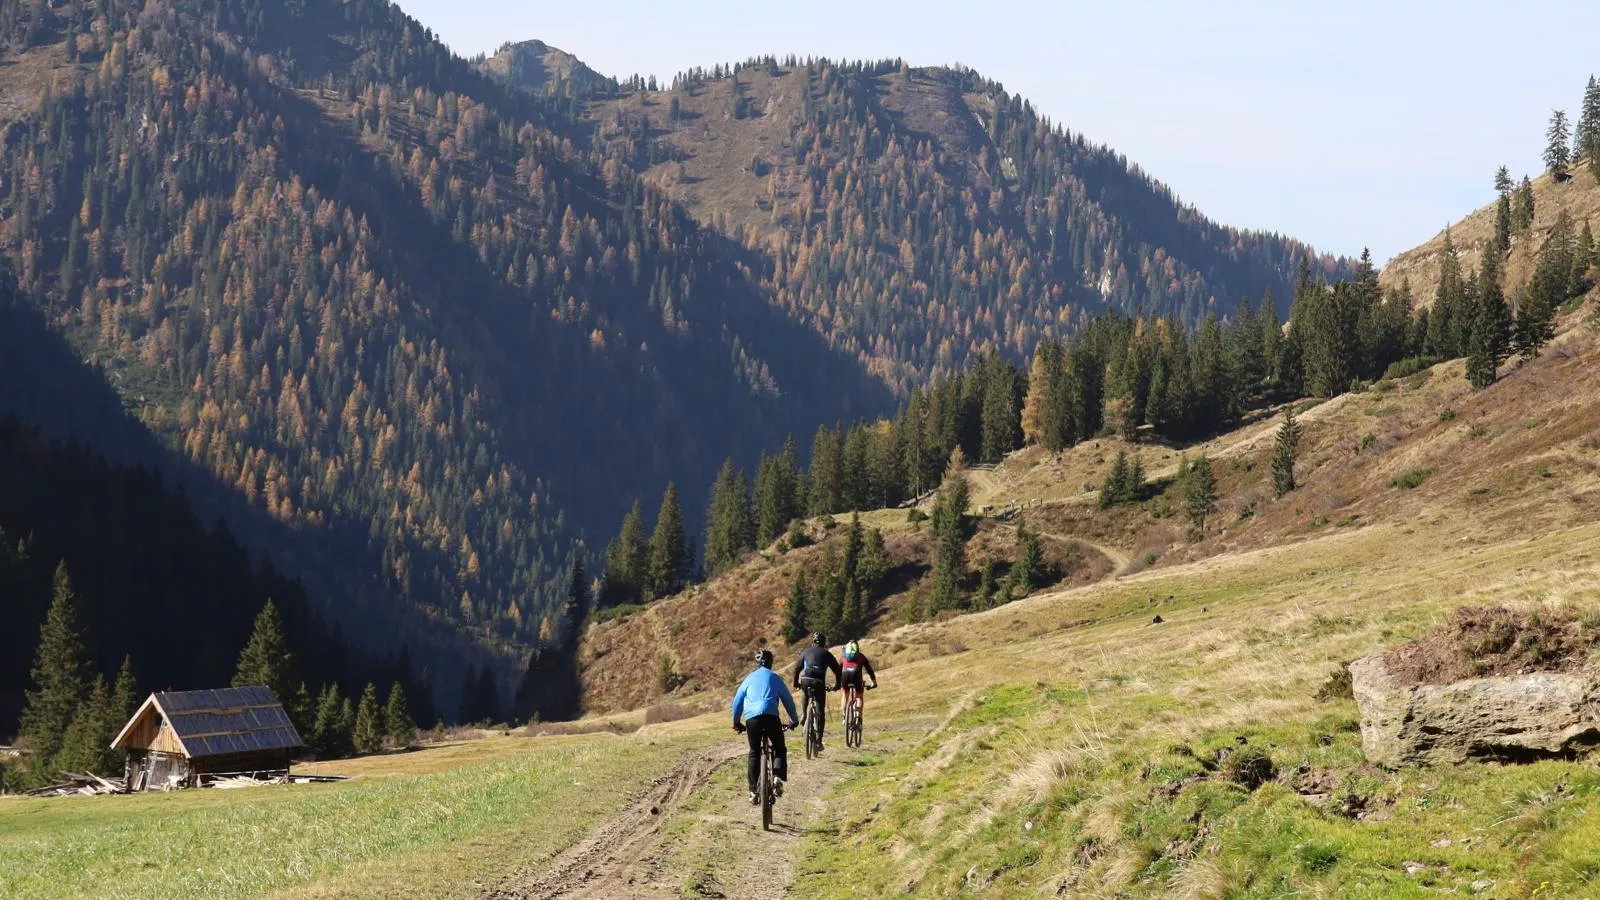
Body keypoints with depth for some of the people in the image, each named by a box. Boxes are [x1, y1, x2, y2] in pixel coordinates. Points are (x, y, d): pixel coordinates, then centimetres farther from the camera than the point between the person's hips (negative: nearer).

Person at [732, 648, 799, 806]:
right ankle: (777, 778, -9)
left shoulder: (750, 678, 21)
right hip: (770, 716, -2)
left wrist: (736, 722, 31)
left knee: (754, 753, 16)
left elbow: (737, 700, 21)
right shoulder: (775, 678, 17)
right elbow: (788, 699, 19)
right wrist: (794, 720, 31)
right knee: (779, 750, 16)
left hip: (751, 718, 2)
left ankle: (754, 792, 9)